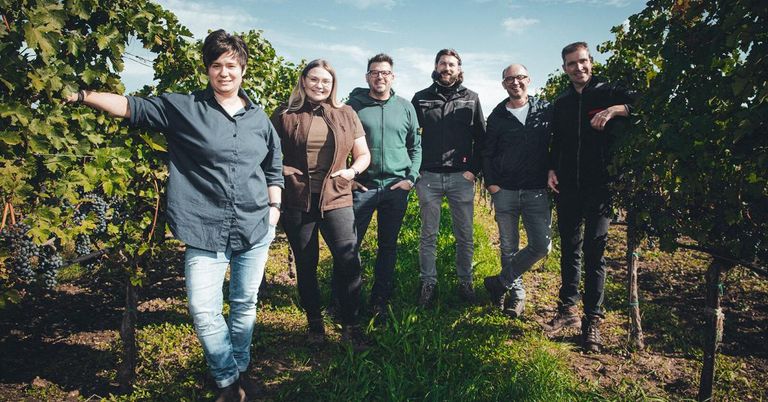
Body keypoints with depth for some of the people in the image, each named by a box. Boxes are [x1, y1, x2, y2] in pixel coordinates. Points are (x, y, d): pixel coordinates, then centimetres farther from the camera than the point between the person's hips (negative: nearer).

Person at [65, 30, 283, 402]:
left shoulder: (259, 118, 9)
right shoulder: (184, 108, 1)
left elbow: (274, 169, 17)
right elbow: (131, 107, -4)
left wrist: (274, 208, 10)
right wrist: (81, 95, -15)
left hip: (256, 230, 2)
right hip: (207, 232, -2)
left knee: (245, 304, 12)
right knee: (203, 310, -5)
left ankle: (241, 371, 34)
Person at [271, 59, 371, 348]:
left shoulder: (346, 115, 10)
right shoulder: (285, 115, 4)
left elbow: (363, 155, 13)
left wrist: (353, 171, -7)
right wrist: (282, 170, -10)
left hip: (336, 199, 1)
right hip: (296, 201, 0)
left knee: (348, 259, -10)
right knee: (305, 264, 9)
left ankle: (350, 325, 6)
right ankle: (314, 323, 27)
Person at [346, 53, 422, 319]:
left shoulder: (406, 107, 7)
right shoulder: (353, 105, 1)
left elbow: (415, 147, 11)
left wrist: (411, 178, 0)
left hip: (397, 188, 2)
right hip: (362, 187, -2)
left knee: (388, 247, 10)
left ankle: (380, 301, 24)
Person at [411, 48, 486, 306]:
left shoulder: (471, 99, 8)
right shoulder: (421, 98, 7)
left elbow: (481, 137, 7)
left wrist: (474, 169, -2)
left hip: (461, 177, 0)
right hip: (428, 177, 0)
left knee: (465, 235, 7)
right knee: (428, 235, 7)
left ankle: (465, 282, 22)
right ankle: (428, 283, 19)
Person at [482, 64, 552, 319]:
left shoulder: (545, 110, 5)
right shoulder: (497, 116, 6)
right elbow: (487, 152, 8)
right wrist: (490, 182, -1)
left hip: (537, 191, 0)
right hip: (504, 192, 0)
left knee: (541, 245, -7)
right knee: (508, 247, 6)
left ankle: (500, 282, 10)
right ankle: (517, 293, 23)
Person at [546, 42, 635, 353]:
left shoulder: (609, 93, 1)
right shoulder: (561, 103, 14)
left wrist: (615, 110, -22)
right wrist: (552, 170, 7)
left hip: (599, 187, -4)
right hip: (567, 187, 4)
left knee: (594, 252, 0)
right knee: (569, 249, 11)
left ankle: (593, 321, 8)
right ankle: (568, 309, 23)